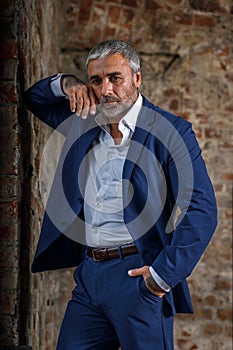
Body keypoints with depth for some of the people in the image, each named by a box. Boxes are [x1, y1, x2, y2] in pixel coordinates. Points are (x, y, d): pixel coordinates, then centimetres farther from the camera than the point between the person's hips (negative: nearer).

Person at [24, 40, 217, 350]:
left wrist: (164, 274, -18)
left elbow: (201, 210, -12)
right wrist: (64, 83, 6)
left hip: (139, 275, -5)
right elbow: (34, 99, 30)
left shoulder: (171, 132, -5)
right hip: (89, 274, 6)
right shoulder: (84, 122, 15)